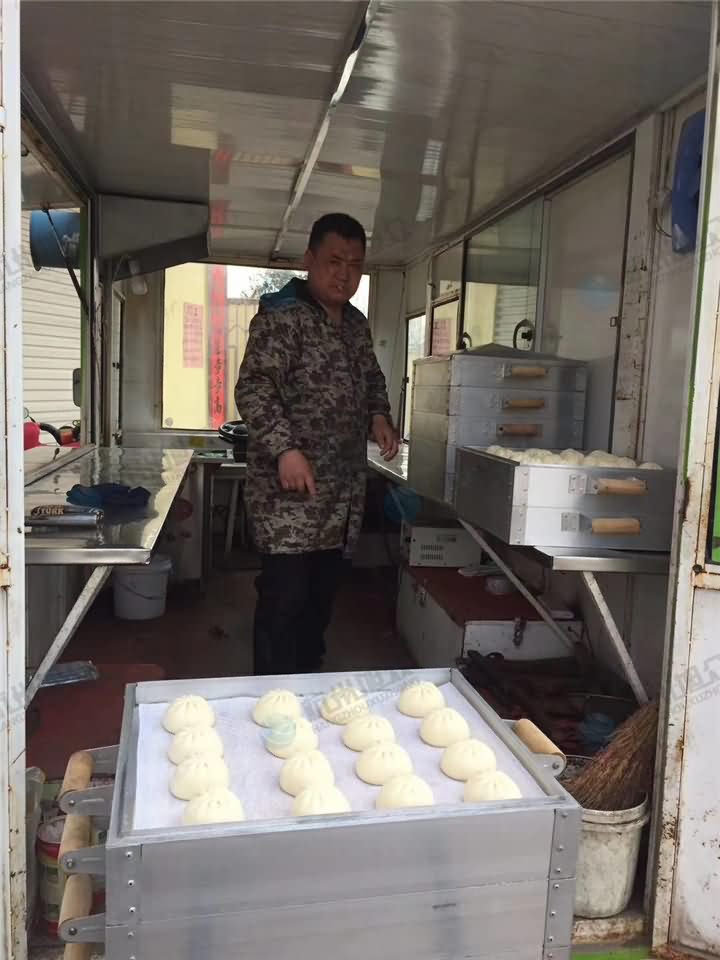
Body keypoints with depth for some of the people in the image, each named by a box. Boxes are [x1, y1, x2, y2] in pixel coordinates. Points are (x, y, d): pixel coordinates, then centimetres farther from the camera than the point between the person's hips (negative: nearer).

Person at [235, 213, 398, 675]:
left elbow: (372, 380, 27)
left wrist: (379, 415, 7)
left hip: (343, 493, 8)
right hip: (289, 492, -7)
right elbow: (252, 388, -17)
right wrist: (285, 448, -29)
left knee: (321, 598, 15)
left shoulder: (357, 324, 14)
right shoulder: (281, 317, -9)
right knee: (285, 599, -5)